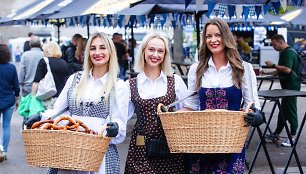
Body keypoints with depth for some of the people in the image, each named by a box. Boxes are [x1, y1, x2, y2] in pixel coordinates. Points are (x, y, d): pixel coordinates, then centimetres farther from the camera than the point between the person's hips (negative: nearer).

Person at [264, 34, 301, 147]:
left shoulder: (289, 53, -16)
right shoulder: (283, 53, 15)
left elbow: (287, 69, -27)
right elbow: (280, 71, 23)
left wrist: (273, 65, -18)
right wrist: (267, 73, 16)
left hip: (291, 86, -10)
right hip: (287, 87, 10)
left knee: (291, 111, -4)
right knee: (283, 110, 14)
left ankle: (293, 137, 3)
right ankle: (276, 134, 21)